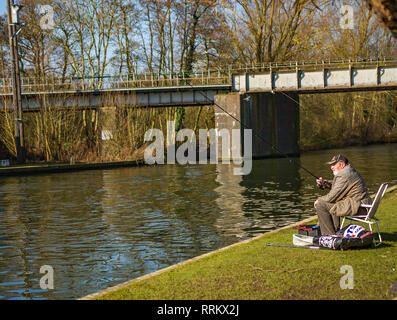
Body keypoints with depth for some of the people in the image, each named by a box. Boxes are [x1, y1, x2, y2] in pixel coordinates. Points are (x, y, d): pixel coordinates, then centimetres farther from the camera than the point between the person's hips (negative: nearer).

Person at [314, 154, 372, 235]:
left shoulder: (345, 175, -17)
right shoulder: (349, 171, 16)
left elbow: (332, 197, -16)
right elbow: (334, 186, 27)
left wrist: (319, 200, 1)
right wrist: (323, 183, 9)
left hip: (358, 208, -11)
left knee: (321, 205, -15)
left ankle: (329, 235, -8)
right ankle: (336, 230, 26)